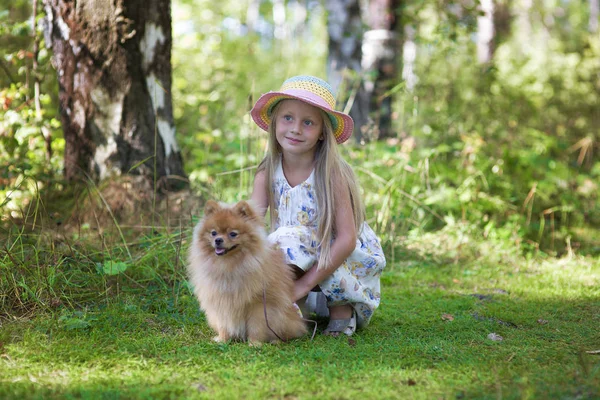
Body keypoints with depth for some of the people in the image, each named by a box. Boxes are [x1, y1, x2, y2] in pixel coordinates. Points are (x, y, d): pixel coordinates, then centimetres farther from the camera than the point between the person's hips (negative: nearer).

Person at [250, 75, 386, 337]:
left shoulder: (332, 174, -20)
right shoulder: (267, 174, -7)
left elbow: (346, 240, -25)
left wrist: (304, 284, -30)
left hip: (346, 260, -3)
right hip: (295, 262, 3)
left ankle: (342, 309, -11)